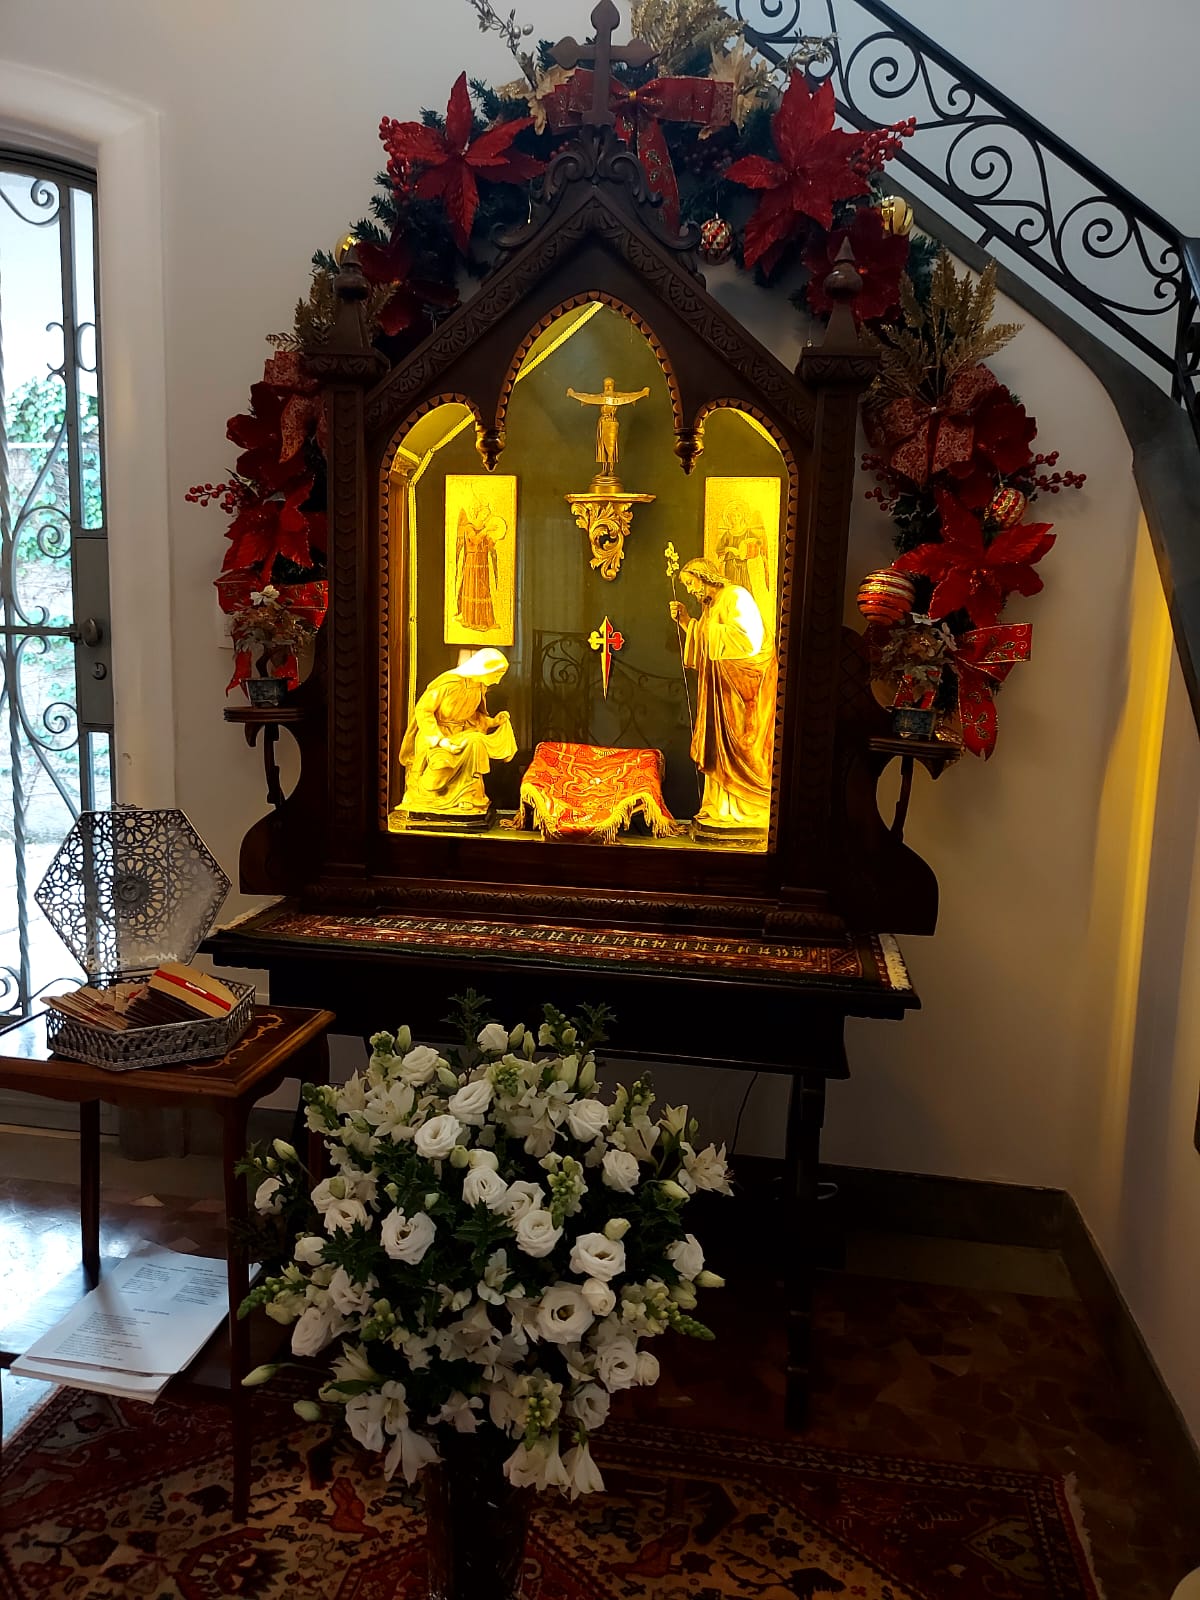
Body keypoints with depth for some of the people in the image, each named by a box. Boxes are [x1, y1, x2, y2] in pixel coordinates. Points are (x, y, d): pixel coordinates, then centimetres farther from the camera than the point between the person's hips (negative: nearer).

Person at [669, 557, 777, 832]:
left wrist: (711, 629, -13)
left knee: (744, 747, -5)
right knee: (720, 745, 7)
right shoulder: (709, 605, 15)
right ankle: (724, 807, 12)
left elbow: (750, 640, -22)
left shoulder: (737, 596, -12)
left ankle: (749, 809, 2)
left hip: (746, 684, -9)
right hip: (722, 686, 9)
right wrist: (687, 621, 9)